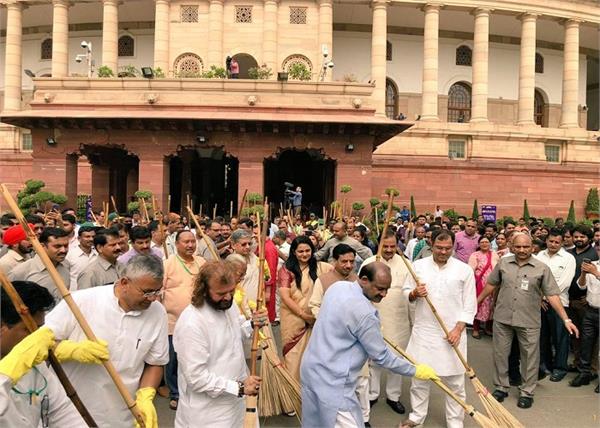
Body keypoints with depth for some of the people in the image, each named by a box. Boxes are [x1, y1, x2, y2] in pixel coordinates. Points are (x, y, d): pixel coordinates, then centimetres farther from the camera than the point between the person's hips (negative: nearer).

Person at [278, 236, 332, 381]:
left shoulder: (320, 267, 3)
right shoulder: (286, 270, -4)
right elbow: (285, 297, -11)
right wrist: (303, 314, -13)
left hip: (315, 318, 2)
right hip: (294, 319, -2)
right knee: (295, 354, 6)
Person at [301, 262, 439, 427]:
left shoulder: (337, 286, 1)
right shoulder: (364, 312, -24)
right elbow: (381, 356, -15)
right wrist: (415, 370, -3)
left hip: (311, 367, 9)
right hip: (331, 381, -9)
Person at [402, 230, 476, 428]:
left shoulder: (464, 269, -4)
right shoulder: (418, 265, 1)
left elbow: (469, 304, -2)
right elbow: (406, 292, 8)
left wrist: (458, 329, -11)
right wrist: (414, 293, -15)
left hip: (452, 333, -1)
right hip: (423, 331, 2)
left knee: (455, 381, 8)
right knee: (419, 376, 12)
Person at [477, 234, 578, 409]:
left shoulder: (542, 268, -6)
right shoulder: (503, 263, 0)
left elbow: (552, 295, -6)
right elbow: (491, 284, 11)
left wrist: (566, 319, -12)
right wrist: (478, 301, 16)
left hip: (528, 322, -2)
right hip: (502, 318, 2)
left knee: (530, 357, 9)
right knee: (500, 354, 12)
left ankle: (527, 392, 26)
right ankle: (501, 387, 29)